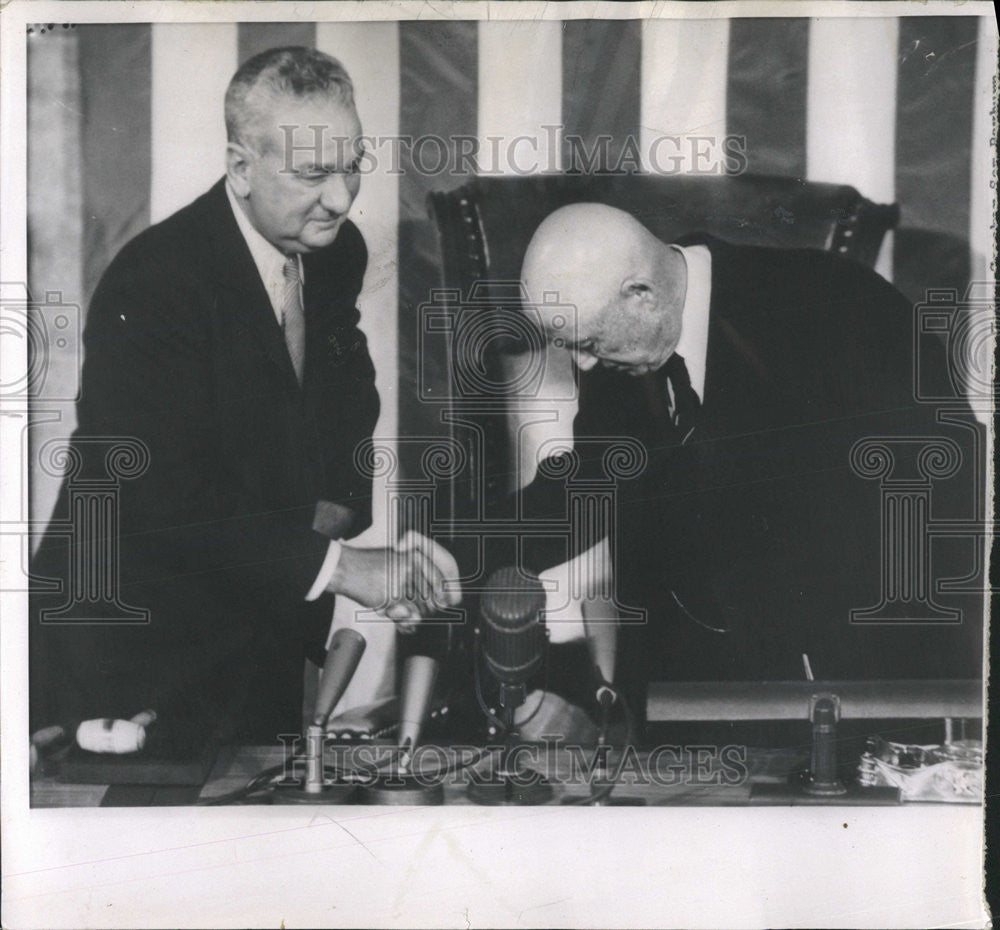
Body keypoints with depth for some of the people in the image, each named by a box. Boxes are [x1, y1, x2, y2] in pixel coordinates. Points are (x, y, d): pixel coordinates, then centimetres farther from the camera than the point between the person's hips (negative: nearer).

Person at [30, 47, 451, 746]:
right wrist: (332, 563, -32)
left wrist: (338, 502, -4)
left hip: (264, 627, 7)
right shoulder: (151, 283, -25)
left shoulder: (338, 251, -1)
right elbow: (164, 498, -29)